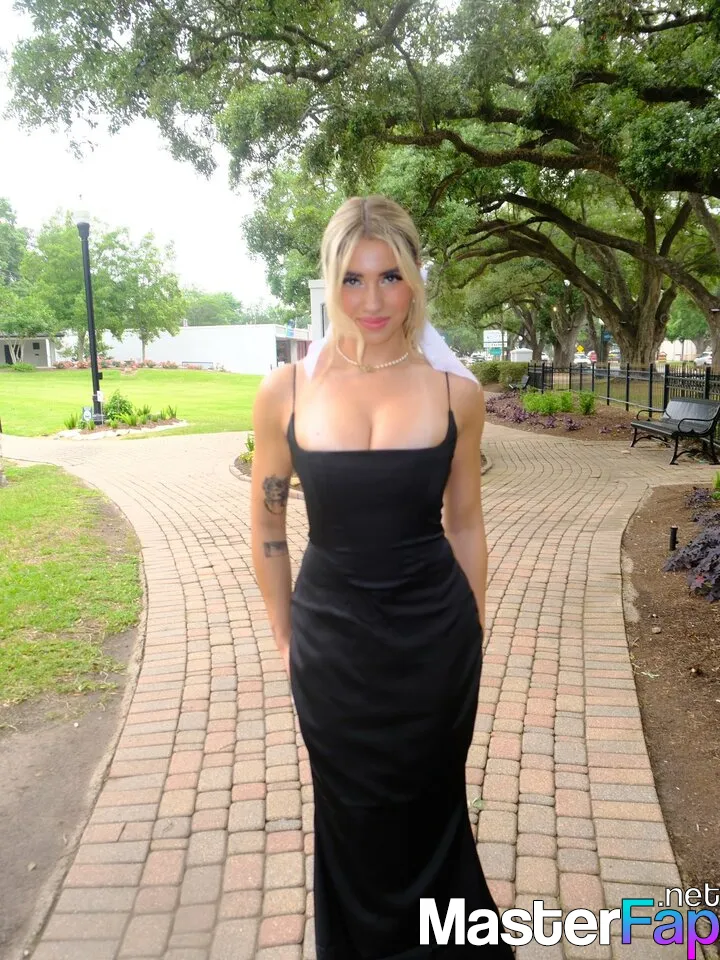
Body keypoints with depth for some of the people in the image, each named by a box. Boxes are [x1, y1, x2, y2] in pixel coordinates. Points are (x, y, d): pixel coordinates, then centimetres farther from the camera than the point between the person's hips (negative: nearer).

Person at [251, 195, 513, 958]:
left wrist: (472, 632, 8)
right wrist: (287, 637, 6)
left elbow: (464, 523, 3)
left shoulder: (455, 389, -7)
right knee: (354, 822, 20)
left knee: (430, 809, 20)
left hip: (435, 637, 0)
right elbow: (267, 528, 2)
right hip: (333, 639, 0)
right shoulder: (286, 391, -9)